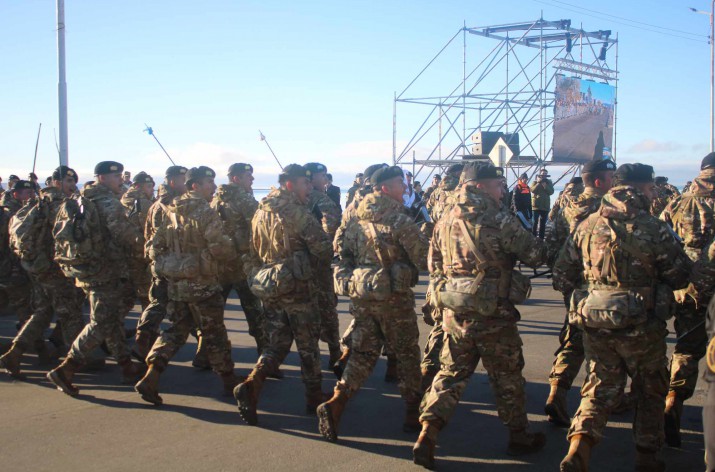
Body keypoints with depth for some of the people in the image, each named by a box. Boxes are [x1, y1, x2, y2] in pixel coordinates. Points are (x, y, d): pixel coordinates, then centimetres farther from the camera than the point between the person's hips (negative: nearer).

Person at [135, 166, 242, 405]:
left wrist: (164, 266, 19)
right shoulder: (206, 212, -14)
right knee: (214, 333, 7)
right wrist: (234, 254, -1)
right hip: (202, 284, -6)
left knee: (176, 330, 16)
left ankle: (150, 379, 2)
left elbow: (155, 245, 11)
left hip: (176, 282, 6)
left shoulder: (171, 211, 8)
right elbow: (220, 247, -20)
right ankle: (229, 381, 21)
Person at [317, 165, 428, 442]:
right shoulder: (400, 221, -14)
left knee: (363, 353, 13)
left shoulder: (356, 219, 6)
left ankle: (335, 403, -5)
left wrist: (346, 282, 14)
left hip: (361, 297, 5)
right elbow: (424, 258, -12)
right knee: (406, 354, 11)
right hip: (394, 298, -5)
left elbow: (341, 252, 9)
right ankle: (413, 413, 20)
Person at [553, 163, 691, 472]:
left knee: (599, 389, 14)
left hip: (595, 326, 3)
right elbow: (681, 276, -4)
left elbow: (561, 277, 3)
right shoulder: (653, 229, -12)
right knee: (650, 392, 18)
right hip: (641, 328, -3)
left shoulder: (586, 226, 0)